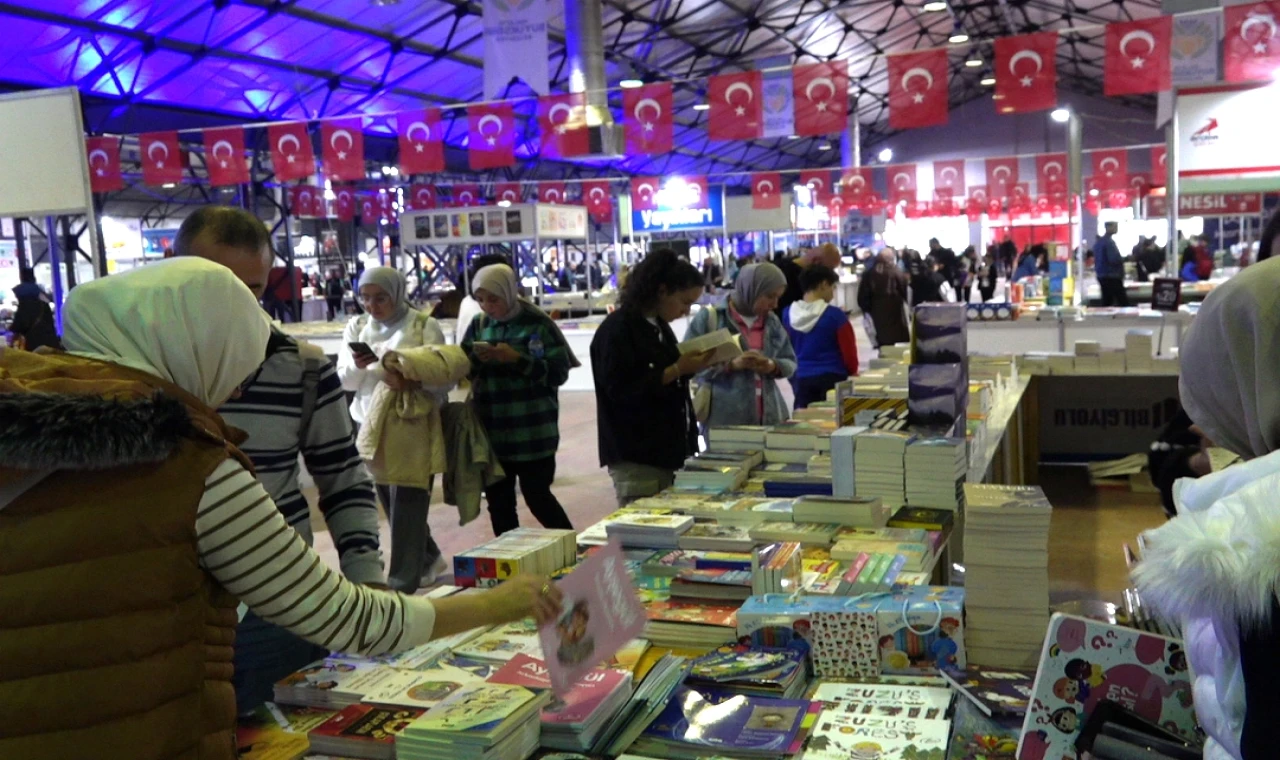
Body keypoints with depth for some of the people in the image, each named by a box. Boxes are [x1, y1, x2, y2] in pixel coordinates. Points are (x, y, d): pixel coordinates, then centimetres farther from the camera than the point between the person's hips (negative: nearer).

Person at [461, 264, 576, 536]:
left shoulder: (537, 324, -6)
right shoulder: (478, 325, 8)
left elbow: (558, 372, -10)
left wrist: (517, 358, -20)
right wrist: (476, 360, -12)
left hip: (532, 430, -5)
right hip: (491, 431, 5)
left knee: (537, 496, 1)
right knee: (498, 501, 10)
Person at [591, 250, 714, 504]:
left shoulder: (659, 326, 14)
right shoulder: (617, 329, -13)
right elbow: (621, 390, -20)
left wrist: (689, 367, 2)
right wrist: (677, 370, -20)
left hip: (665, 450, 8)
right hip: (635, 456, -8)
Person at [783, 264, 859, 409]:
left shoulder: (788, 314, 0)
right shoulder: (835, 315, -12)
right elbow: (849, 352, -5)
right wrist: (853, 372, 14)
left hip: (801, 379, 4)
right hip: (832, 378, -4)